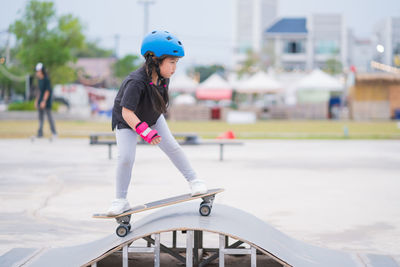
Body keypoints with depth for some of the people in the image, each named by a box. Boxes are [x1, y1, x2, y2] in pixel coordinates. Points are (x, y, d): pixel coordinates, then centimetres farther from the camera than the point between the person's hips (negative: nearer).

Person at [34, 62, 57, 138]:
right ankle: (40, 133, 9)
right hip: (41, 100, 8)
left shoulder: (46, 79, -15)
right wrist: (36, 100, 19)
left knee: (49, 116, -5)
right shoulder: (39, 80, 11)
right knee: (40, 116, 7)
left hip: (46, 101, -8)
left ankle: (54, 133, 2)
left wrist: (44, 101, -24)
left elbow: (47, 91, -18)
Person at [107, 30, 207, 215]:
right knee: (126, 157, -15)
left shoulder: (163, 78, -16)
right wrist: (145, 132, -45)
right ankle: (120, 200, 0)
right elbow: (127, 113, -39)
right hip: (127, 122, -5)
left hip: (153, 118, 6)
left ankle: (193, 180, 17)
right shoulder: (136, 82, -40)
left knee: (172, 147, -1)